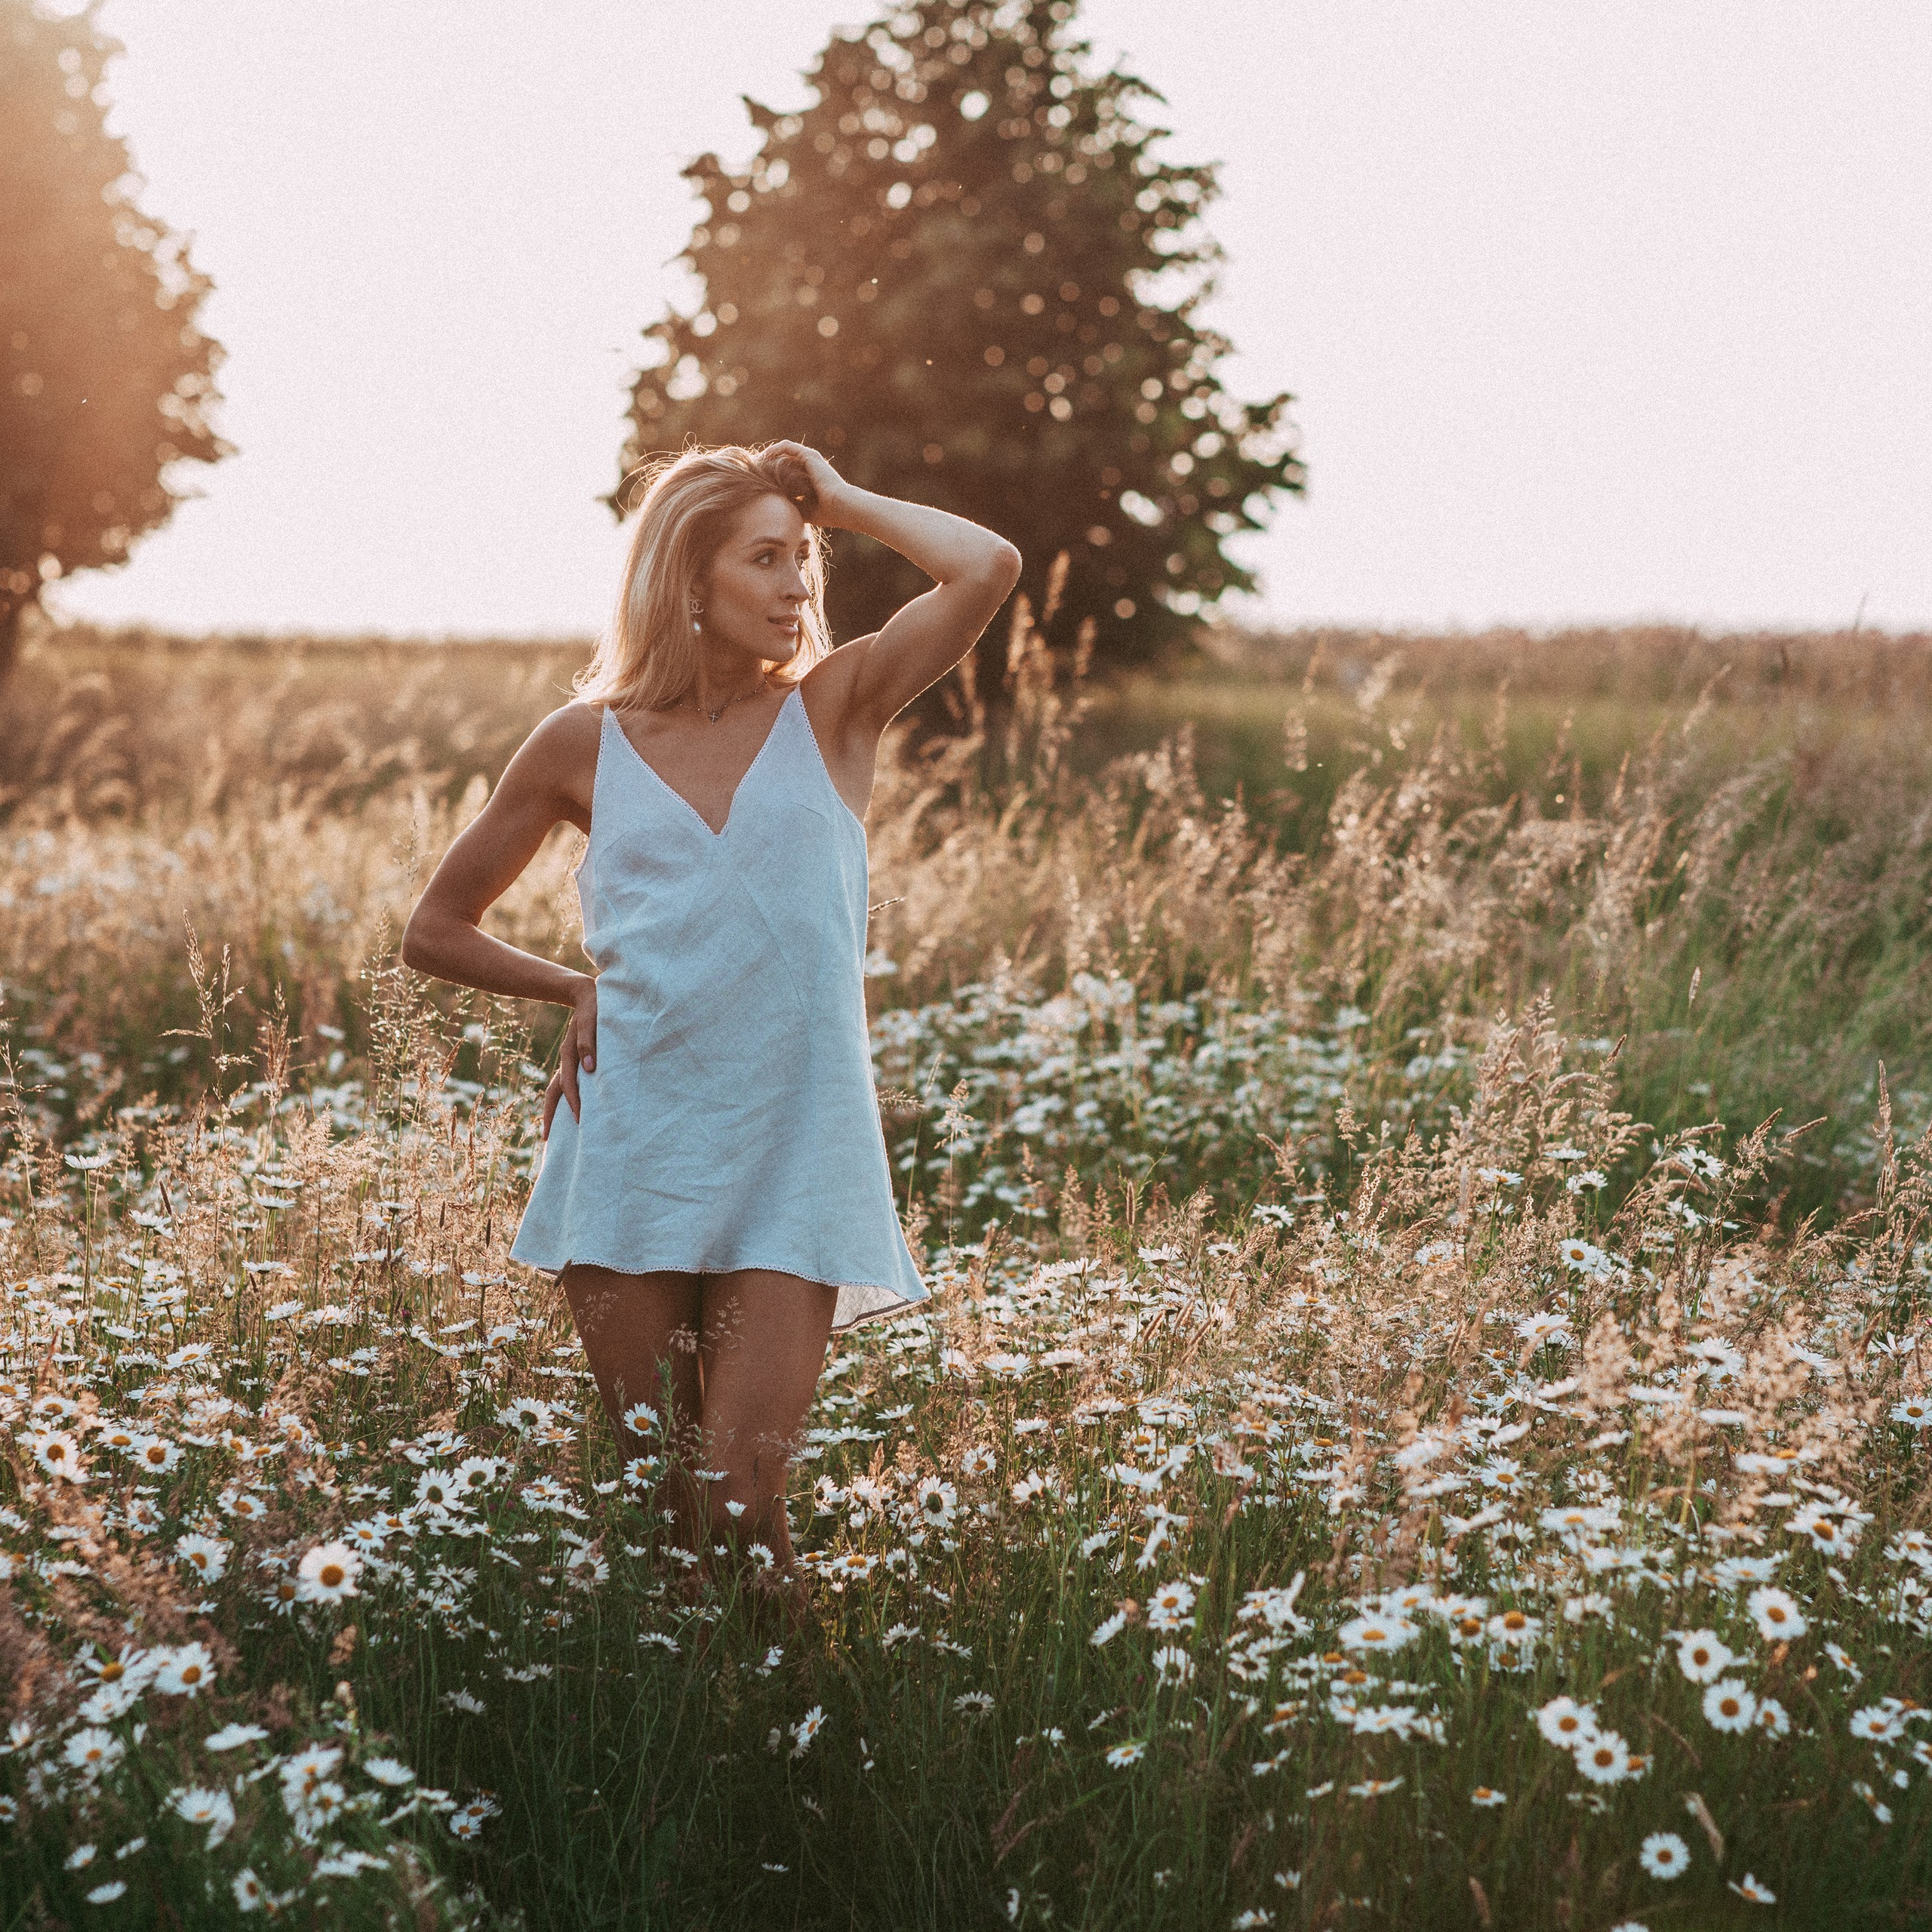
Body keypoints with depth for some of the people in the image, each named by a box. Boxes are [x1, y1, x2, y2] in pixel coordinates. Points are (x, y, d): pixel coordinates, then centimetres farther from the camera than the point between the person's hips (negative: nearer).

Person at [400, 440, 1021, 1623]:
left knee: (740, 1497, -7)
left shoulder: (831, 709, 5)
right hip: (629, 1155, 1)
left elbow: (990, 571, -11)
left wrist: (841, 500, 2)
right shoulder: (586, 746, 7)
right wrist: (582, 991, 5)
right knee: (651, 1489, 5)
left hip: (793, 1164, -1)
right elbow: (437, 930, 17)